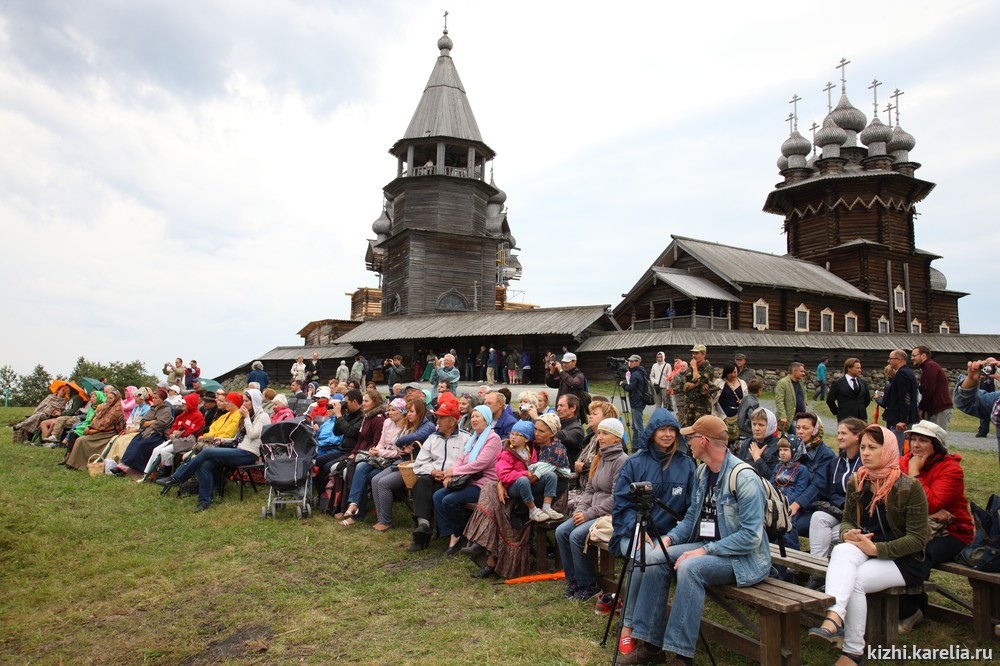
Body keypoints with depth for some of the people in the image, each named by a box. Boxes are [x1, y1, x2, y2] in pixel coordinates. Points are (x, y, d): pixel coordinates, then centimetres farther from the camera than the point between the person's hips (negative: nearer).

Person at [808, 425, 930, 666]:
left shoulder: (909, 487, -12)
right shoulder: (856, 482, 4)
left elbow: (917, 539, -13)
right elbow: (847, 520, 13)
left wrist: (876, 549, -22)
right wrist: (848, 534, -12)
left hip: (904, 559, -4)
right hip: (865, 549, 4)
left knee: (854, 581, -28)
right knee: (842, 550, -31)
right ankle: (833, 618, -49)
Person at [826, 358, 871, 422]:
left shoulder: (863, 382, 11)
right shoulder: (837, 383, -4)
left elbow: (867, 399, 23)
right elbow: (830, 400, 0)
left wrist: (862, 409, 15)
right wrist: (837, 413, 2)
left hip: (862, 418, 5)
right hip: (845, 418, -4)